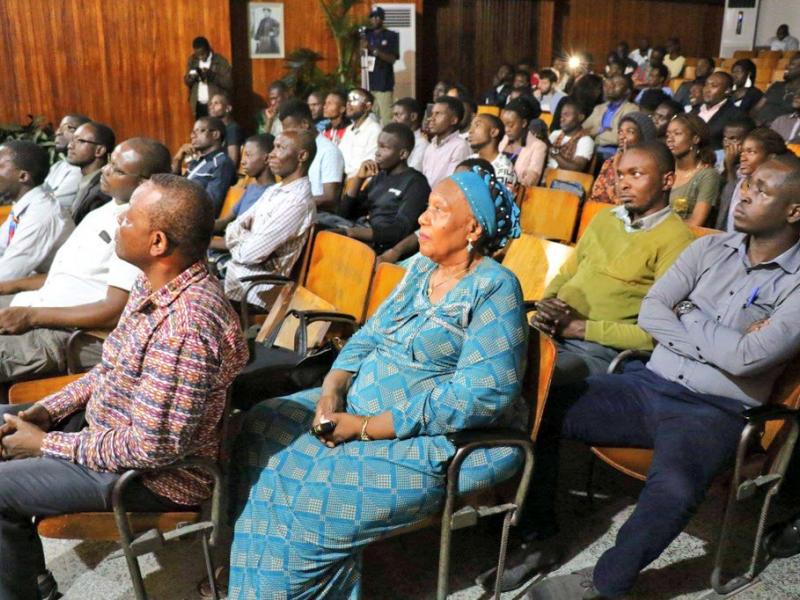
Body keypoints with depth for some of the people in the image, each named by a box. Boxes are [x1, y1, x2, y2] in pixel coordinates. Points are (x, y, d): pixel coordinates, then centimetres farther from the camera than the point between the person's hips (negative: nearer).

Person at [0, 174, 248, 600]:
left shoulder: (185, 323, -33)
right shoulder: (154, 284, -2)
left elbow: (154, 448, -30)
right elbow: (113, 369, 12)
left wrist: (46, 444, -19)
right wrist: (47, 409, 1)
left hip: (159, 471, -9)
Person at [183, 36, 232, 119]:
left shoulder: (220, 62, -8)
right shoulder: (192, 60, 8)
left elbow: (229, 83, -14)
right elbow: (186, 81, 13)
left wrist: (211, 75, -24)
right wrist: (191, 77, -11)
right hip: (198, 106, 5)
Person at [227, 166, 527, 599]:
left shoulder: (494, 288, -18)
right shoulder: (422, 268, 7)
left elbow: (479, 396, -25)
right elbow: (369, 336, 10)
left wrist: (365, 427, -23)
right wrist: (332, 390, -11)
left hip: (440, 441, -9)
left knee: (310, 500, -21)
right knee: (263, 427, 1)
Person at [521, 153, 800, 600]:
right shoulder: (711, 248, 9)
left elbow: (744, 358, -18)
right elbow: (650, 312, 0)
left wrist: (686, 316, -5)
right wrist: (720, 342, -9)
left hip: (713, 413, -5)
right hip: (647, 385, 5)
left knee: (674, 489, -36)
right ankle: (538, 530, 5)